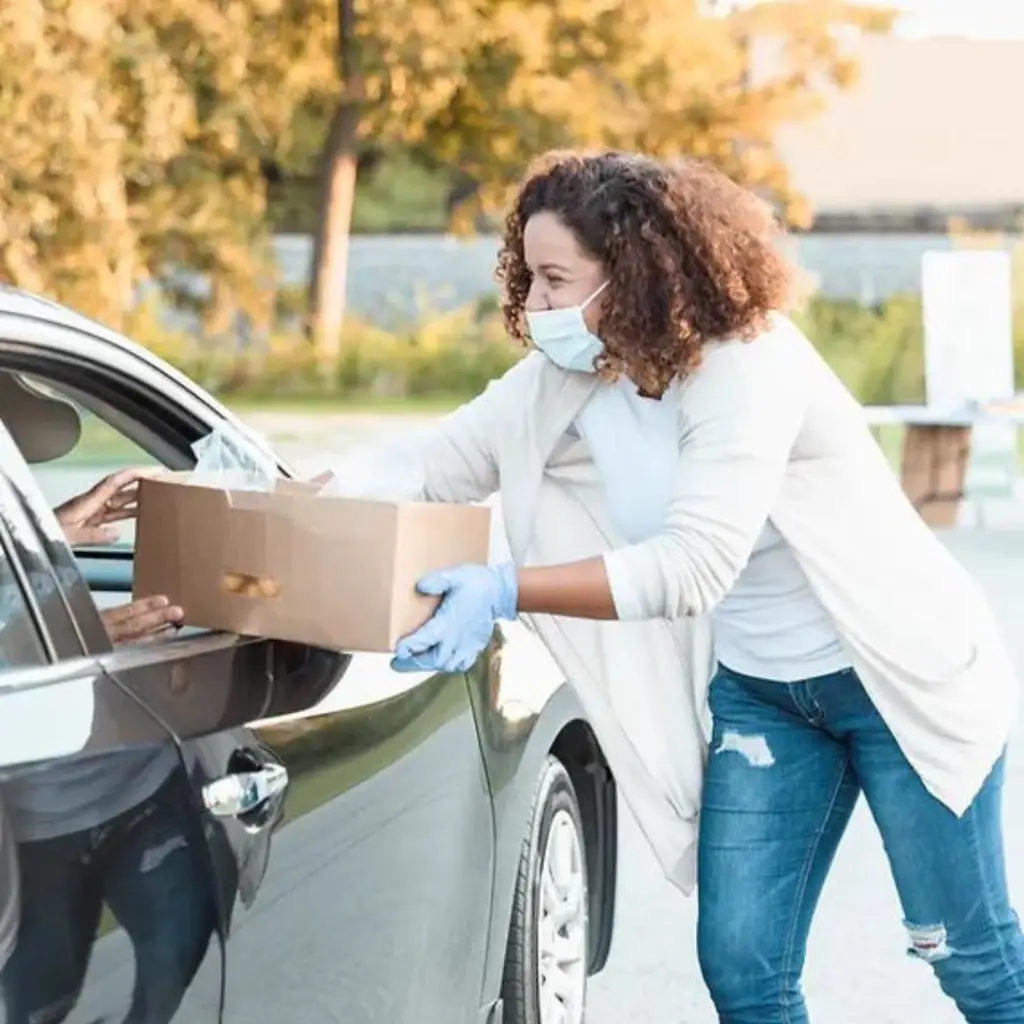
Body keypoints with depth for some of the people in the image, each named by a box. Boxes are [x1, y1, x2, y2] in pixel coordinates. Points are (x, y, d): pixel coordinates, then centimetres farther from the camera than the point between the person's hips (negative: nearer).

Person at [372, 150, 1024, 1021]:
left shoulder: (747, 365, -28)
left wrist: (503, 592, -44)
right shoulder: (561, 381, -8)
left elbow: (693, 567, -37)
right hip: (757, 692, 6)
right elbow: (426, 469, -1)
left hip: (899, 676, -6)